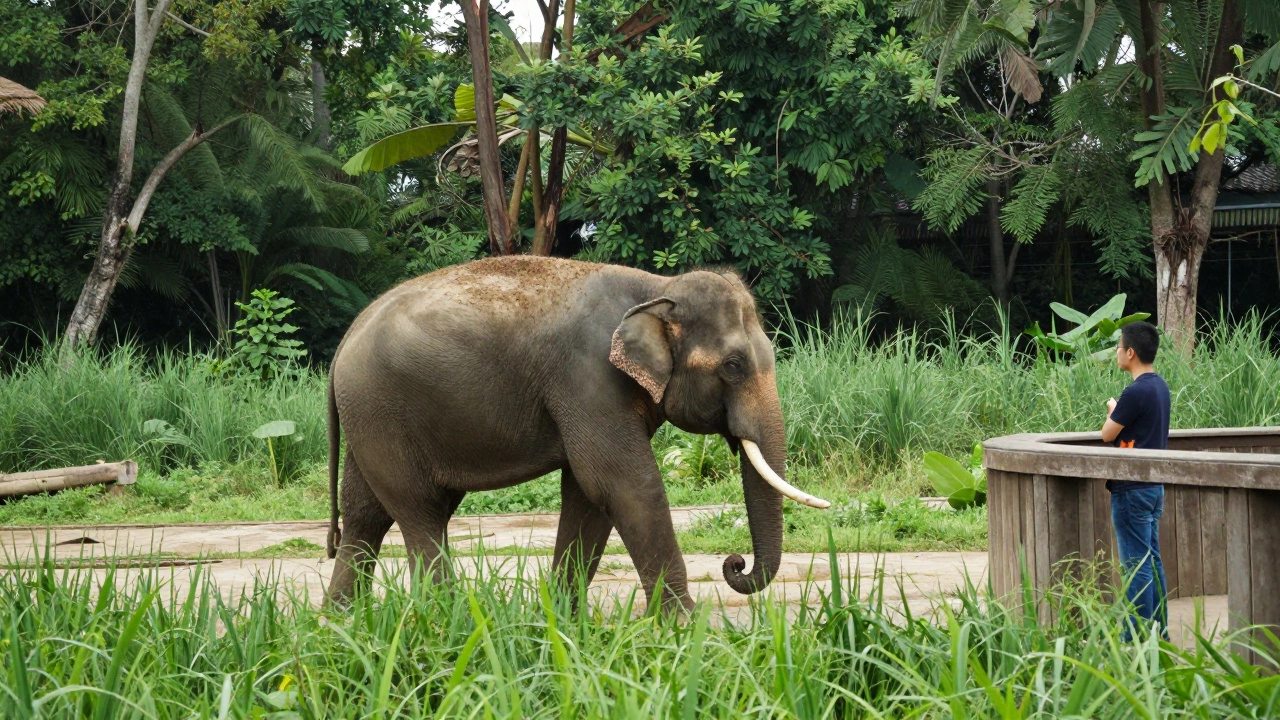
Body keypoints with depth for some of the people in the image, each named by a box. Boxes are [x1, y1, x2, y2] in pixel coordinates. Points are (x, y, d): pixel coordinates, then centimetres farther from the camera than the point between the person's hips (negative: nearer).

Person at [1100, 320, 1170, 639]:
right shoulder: (1160, 387, 9)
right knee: (1152, 561, 13)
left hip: (1131, 490, -9)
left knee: (1137, 564, -5)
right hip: (1154, 486, 9)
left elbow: (1108, 434, -10)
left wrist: (1112, 410, 7)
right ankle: (1158, 632, 17)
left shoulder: (1136, 392, -19)